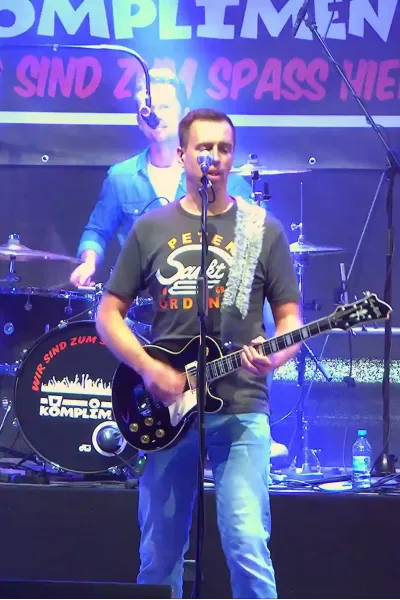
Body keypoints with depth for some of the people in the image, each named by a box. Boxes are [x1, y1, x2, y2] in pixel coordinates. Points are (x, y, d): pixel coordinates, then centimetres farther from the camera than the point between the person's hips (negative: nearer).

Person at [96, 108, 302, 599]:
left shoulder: (262, 231, 5)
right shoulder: (151, 228, 8)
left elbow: (289, 316, 7)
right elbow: (109, 313, 9)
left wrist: (276, 356, -16)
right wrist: (148, 368, -7)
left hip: (240, 409, -2)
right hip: (165, 409, 2)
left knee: (247, 549, -15)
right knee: (159, 556, 8)